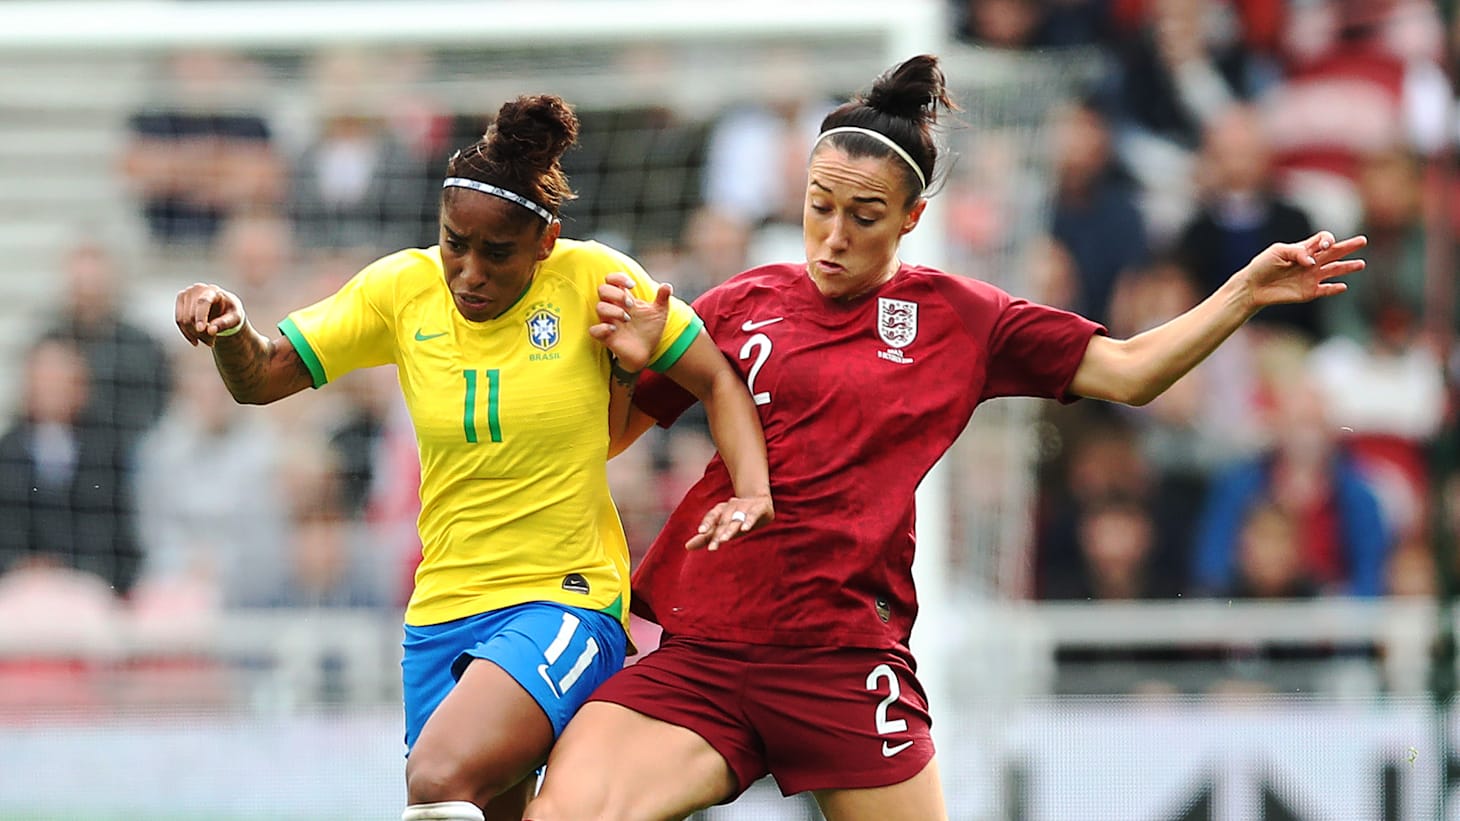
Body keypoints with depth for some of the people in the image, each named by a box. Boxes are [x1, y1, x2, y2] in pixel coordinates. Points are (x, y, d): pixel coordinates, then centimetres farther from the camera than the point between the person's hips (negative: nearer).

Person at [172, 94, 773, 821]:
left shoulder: (590, 279, -7)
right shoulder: (402, 289, 1)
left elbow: (719, 383, -1)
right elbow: (261, 379, 3)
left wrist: (754, 492, -17)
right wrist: (228, 329, -18)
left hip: (565, 601, -5)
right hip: (442, 615, 5)